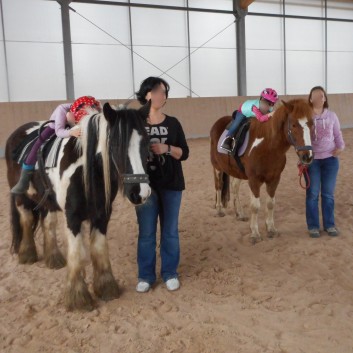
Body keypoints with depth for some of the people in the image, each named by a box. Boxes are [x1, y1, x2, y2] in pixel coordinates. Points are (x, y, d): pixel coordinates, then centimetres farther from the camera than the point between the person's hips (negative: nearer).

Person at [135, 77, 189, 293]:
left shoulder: (173, 123, 1)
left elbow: (184, 153, 0)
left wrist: (167, 148, -18)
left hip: (171, 185, 1)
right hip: (145, 185, -1)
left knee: (170, 231, 10)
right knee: (146, 233, 7)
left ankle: (170, 273, 25)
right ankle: (146, 275, 22)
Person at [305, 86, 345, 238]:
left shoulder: (332, 115, 3)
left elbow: (337, 134, 7)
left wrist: (340, 147, -12)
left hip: (330, 159, 2)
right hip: (312, 159, -2)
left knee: (328, 194, 10)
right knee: (312, 194, 5)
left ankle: (329, 224, 23)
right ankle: (313, 226, 17)